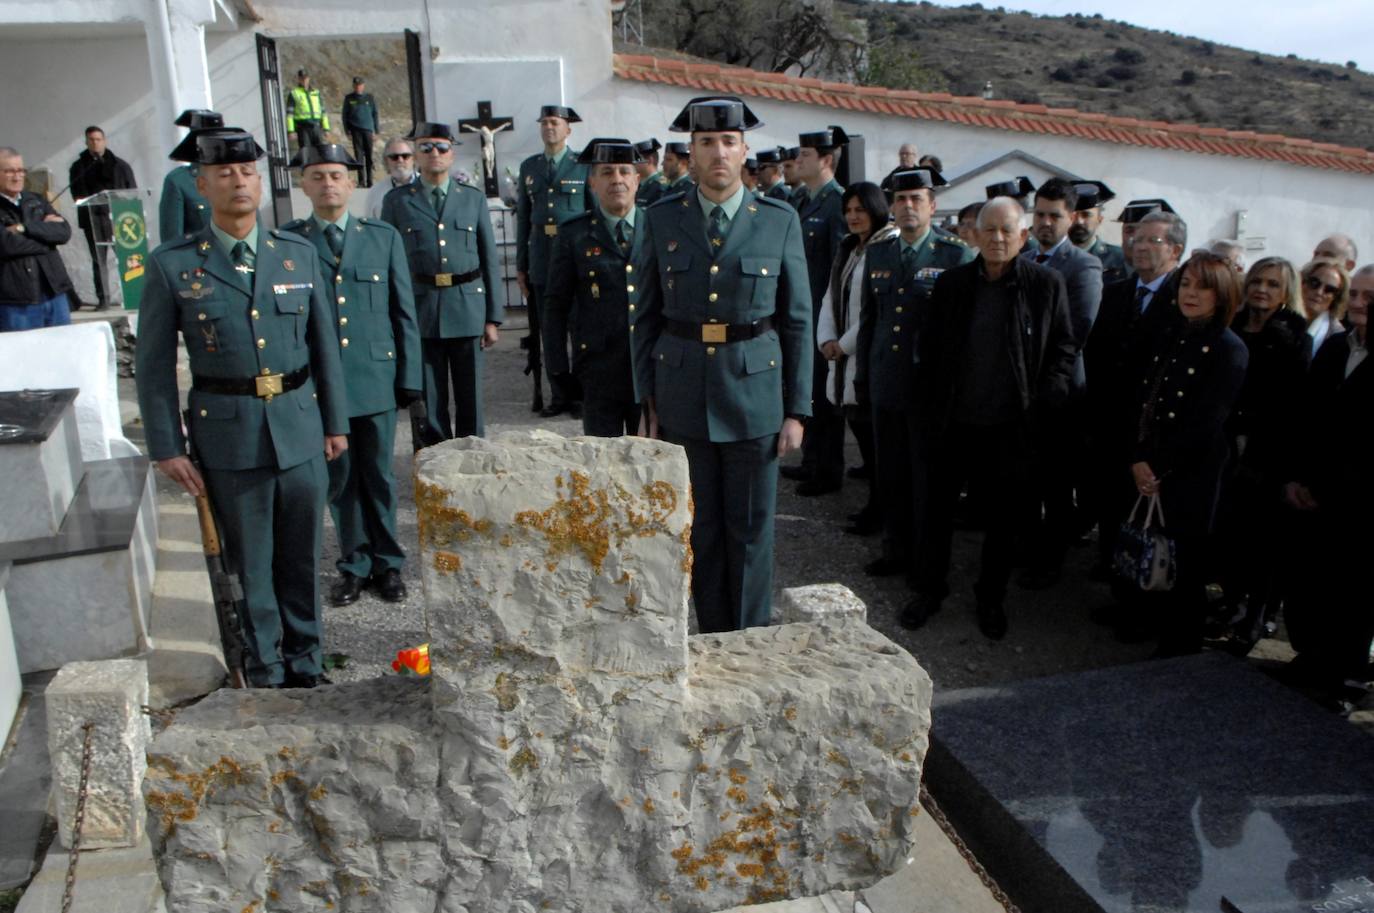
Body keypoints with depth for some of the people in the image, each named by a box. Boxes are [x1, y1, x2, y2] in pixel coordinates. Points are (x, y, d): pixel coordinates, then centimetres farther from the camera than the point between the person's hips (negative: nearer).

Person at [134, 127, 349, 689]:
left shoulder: (298, 254, 5)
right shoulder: (172, 265, -2)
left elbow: (324, 343, 9)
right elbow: (153, 364, 0)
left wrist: (335, 422, 9)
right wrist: (166, 448, -3)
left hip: (300, 428, 2)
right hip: (228, 436, -2)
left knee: (302, 554, 12)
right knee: (249, 561, 9)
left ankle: (304, 657, 29)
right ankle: (264, 664, 26)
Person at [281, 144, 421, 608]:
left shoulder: (384, 237, 5)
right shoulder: (286, 242, 3)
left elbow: (404, 312, 5)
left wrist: (409, 377, 1)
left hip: (376, 379, 0)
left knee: (379, 477, 9)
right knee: (340, 481, 9)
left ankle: (387, 564, 23)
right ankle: (354, 565, 24)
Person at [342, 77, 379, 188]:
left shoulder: (369, 97, 7)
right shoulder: (349, 98, 7)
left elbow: (375, 114, 11)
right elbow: (345, 115, 10)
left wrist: (377, 131, 6)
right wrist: (347, 132, 3)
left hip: (368, 130, 1)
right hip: (355, 130, 0)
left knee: (369, 156, 2)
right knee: (359, 155, -5)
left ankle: (369, 181, 9)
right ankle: (362, 180, -5)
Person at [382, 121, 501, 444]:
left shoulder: (474, 198, 9)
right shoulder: (397, 201, 6)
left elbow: (490, 261, 8)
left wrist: (492, 318, 3)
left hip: (467, 306, 1)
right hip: (420, 311, -1)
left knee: (470, 396, 7)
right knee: (429, 398, 5)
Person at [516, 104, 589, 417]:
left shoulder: (584, 166, 2)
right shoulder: (528, 167, 12)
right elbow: (523, 217, 12)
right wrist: (520, 263, 9)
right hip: (542, 255, 3)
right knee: (549, 329, 5)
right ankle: (559, 395, 12)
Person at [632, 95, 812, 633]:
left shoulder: (780, 221, -1)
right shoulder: (662, 219, 2)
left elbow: (797, 321, 1)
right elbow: (646, 317, 6)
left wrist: (796, 410, -2)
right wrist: (648, 401, 2)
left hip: (755, 392, -1)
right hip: (684, 394, 1)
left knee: (750, 528, 7)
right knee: (699, 528, 10)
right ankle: (713, 642, 26)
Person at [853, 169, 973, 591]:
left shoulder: (956, 255, -5)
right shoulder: (877, 253, 10)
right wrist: (863, 375, 15)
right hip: (886, 382, 5)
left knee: (927, 477, 5)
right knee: (890, 474, 12)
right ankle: (896, 551, 27)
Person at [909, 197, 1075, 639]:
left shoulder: (1046, 284, -3)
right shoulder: (952, 283, 1)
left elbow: (1064, 349, 2)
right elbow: (929, 350, 5)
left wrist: (1045, 401, -9)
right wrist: (928, 410, 2)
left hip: (1010, 426, -1)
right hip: (952, 422, 1)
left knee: (1005, 516, 11)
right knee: (937, 508, 11)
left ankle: (991, 598, 29)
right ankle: (930, 590, 29)